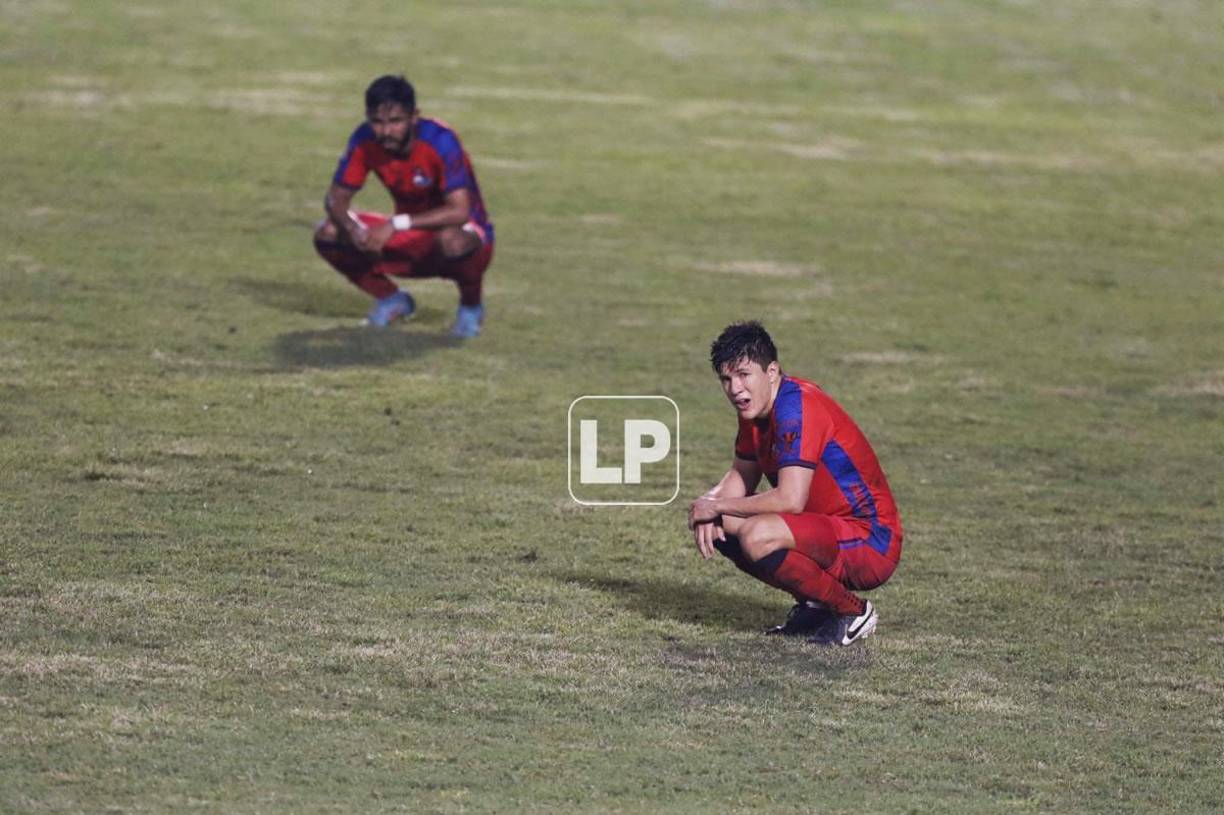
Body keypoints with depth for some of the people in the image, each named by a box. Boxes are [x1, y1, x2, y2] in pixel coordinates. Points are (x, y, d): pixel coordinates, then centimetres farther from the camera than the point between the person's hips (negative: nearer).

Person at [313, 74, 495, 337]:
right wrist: (353, 229, -32)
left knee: (452, 241, -42)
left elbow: (459, 211, -35)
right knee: (328, 235, -14)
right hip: (410, 241, 5)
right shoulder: (364, 141, -14)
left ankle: (471, 307, -7)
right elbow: (336, 199, -9)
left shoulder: (439, 140, -28)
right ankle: (392, 300, 9)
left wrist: (396, 224, -42)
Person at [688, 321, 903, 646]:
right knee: (717, 525, 6)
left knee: (757, 537, -32)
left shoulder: (797, 407, -23)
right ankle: (812, 606, 11)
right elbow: (741, 475, 18)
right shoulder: (756, 406, 6)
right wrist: (709, 504, -5)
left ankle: (852, 611, -11)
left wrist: (718, 505, -17)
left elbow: (790, 499, -30)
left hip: (871, 543, -10)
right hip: (828, 526, 10)